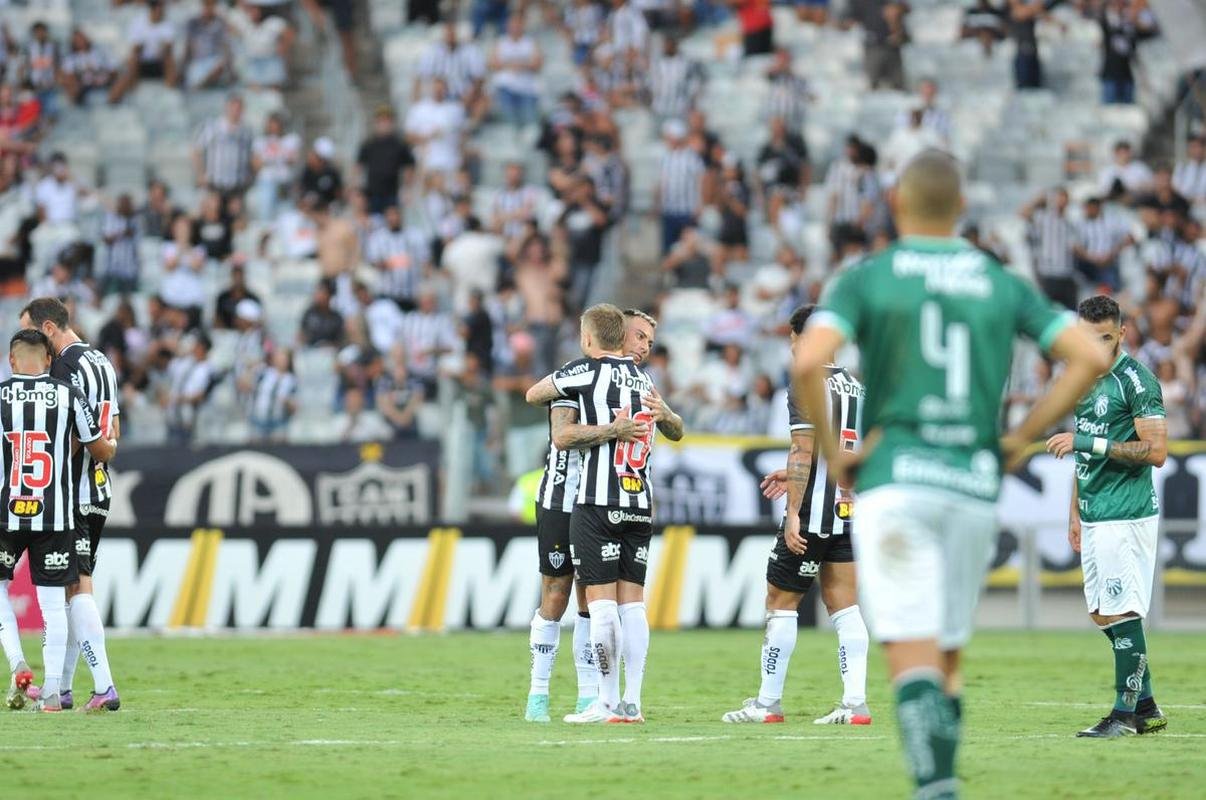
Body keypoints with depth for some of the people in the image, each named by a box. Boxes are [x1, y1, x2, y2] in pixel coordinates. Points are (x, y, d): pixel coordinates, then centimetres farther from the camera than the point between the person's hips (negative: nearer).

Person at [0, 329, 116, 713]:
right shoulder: (69, 396, -1)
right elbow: (102, 452, 7)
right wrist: (112, 445, 29)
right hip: (55, 515, 1)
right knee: (53, 601, 6)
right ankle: (52, 692, 5)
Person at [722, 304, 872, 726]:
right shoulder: (855, 387, 14)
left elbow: (804, 451, -19)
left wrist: (793, 512, -19)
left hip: (812, 517, -7)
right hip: (849, 513, 7)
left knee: (780, 603, 2)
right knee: (845, 606, 5)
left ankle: (768, 702, 6)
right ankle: (855, 702, -3)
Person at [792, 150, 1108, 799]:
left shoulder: (866, 278, 1)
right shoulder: (1002, 285, 10)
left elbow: (808, 362, -15)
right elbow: (1089, 357, 2)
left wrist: (829, 450, -1)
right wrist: (1020, 438, 8)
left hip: (894, 481, -3)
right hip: (976, 485, 3)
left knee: (913, 657, -10)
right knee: (947, 659, 16)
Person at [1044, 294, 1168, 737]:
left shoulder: (1135, 381, -12)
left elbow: (1156, 451, -19)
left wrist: (1086, 442, -21)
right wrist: (1075, 512, 23)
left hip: (1125, 516, -9)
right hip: (1096, 517, 9)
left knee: (1121, 613, -8)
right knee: (1104, 614, 10)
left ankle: (1126, 713, -3)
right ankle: (1146, 707, 17)